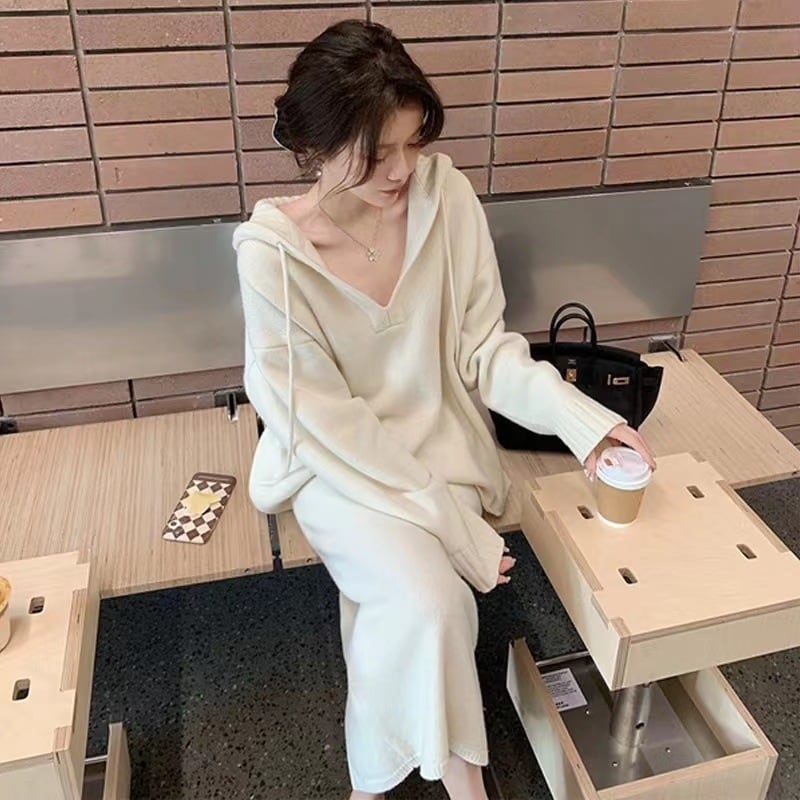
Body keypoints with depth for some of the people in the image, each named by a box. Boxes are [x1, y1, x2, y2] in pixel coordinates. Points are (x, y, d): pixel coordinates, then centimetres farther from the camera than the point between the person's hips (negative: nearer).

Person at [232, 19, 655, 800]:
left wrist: (584, 419, -21)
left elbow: (486, 349, -5)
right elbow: (328, 424, -18)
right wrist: (453, 526, -21)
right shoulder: (271, 252, -21)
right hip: (337, 464, -2)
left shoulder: (445, 194, -12)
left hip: (436, 443, 3)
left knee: (401, 608, -19)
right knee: (427, 603, -25)